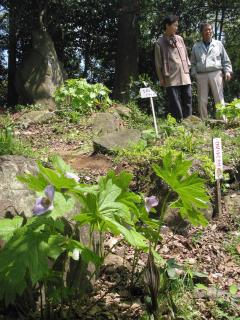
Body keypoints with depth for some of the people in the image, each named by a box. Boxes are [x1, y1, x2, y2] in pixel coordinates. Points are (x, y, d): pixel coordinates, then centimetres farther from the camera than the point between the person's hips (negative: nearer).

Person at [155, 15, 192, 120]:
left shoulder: (180, 39, 12)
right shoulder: (160, 43, 0)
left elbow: (185, 55, 18)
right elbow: (158, 63, 1)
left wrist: (188, 68, 12)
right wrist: (161, 78, -1)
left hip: (185, 77, 5)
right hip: (171, 78, -4)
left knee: (187, 101, 6)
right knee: (175, 103, -2)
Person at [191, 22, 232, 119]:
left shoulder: (218, 44, 13)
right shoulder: (196, 46, 14)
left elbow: (225, 60, 12)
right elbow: (193, 63, 15)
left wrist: (227, 71, 0)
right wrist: (194, 73, 1)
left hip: (216, 74, -1)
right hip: (201, 76, 1)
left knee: (219, 99, -4)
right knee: (202, 101, 1)